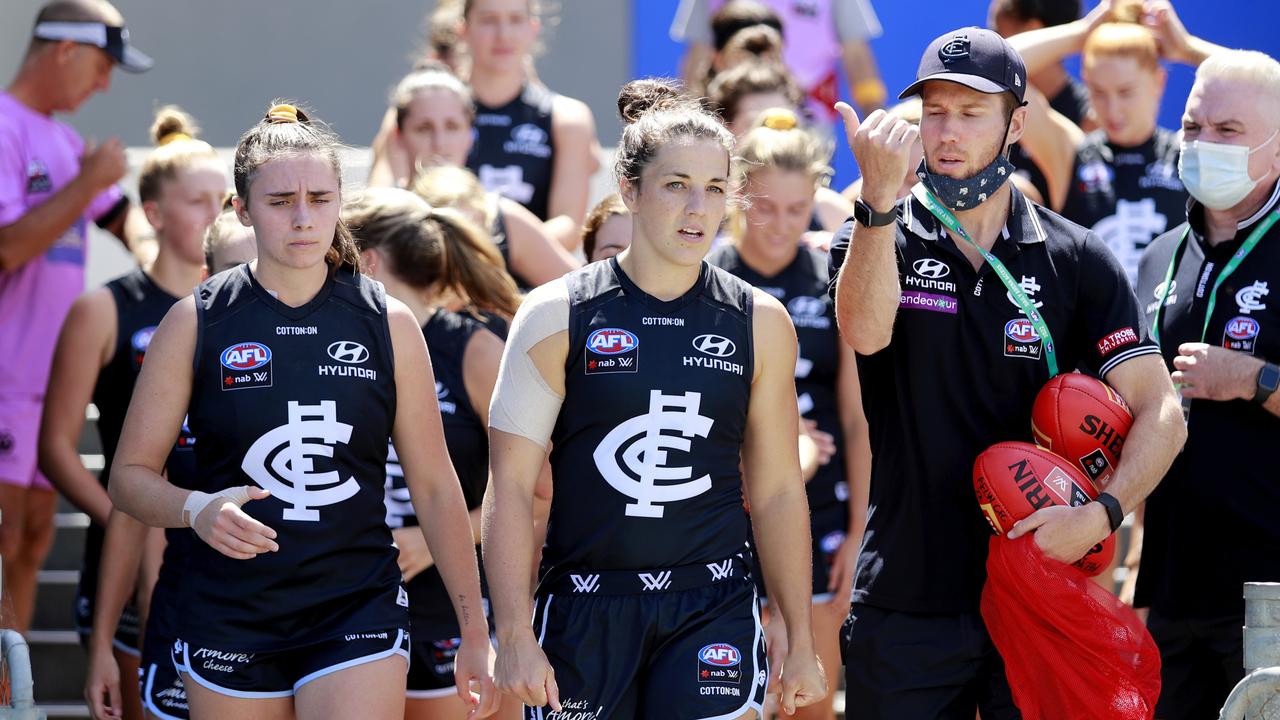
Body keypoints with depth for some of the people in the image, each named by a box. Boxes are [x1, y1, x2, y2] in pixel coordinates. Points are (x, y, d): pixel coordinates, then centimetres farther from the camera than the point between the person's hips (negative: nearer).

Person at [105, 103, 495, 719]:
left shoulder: (389, 325, 3)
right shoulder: (195, 323, 0)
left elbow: (435, 487, 8)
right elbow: (129, 476, 2)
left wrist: (474, 633, 7)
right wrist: (196, 511, -20)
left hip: (359, 613, 0)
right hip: (229, 618, 0)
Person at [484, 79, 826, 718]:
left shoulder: (760, 323, 6)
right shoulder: (558, 316, 0)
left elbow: (778, 492, 11)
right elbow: (511, 488, -2)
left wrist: (800, 641, 10)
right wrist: (515, 636, -9)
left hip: (712, 613, 1)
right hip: (583, 612, -1)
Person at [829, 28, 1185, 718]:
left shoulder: (1076, 260, 4)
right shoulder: (874, 239, 4)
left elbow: (1160, 413, -2)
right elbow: (866, 331, -19)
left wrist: (1100, 513, -19)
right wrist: (879, 198, -34)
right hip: (906, 602, 0)